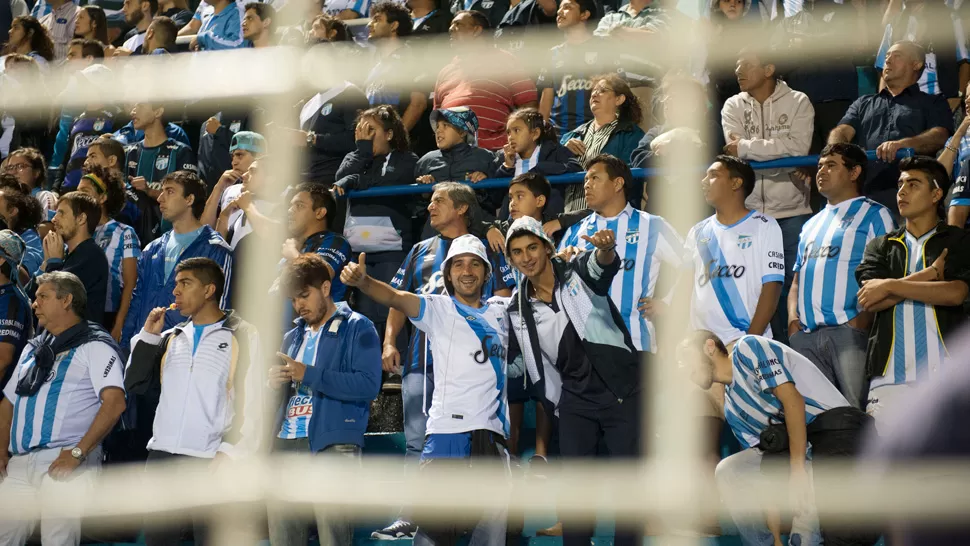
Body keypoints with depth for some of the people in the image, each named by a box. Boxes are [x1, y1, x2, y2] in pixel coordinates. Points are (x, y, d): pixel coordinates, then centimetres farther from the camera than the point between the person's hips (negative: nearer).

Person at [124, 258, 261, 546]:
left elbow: (251, 401, -5)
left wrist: (230, 453, -14)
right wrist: (149, 336, 6)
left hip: (211, 460, -5)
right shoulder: (171, 337, 19)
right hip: (161, 456, 6)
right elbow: (134, 383, 14)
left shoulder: (241, 335, 1)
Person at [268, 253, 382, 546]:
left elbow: (368, 385, -11)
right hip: (286, 445, 6)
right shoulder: (293, 337, 22)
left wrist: (308, 374, -14)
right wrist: (275, 384, 0)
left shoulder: (357, 328, 3)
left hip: (333, 445, -6)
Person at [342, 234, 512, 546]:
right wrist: (361, 281, -31)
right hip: (447, 430, -4)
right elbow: (394, 297, -12)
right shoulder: (438, 309, 4)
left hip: (492, 433, 4)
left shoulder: (501, 312, 16)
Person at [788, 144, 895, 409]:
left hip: (849, 330, -6)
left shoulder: (873, 215, 7)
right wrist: (793, 319, 7)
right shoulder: (812, 225, 27)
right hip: (806, 337, 6)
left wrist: (863, 320, -16)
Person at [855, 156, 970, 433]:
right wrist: (930, 273, -2)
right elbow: (870, 301, 2)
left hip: (945, 370, -2)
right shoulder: (880, 246, 19)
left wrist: (891, 286, -6)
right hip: (890, 375, 2)